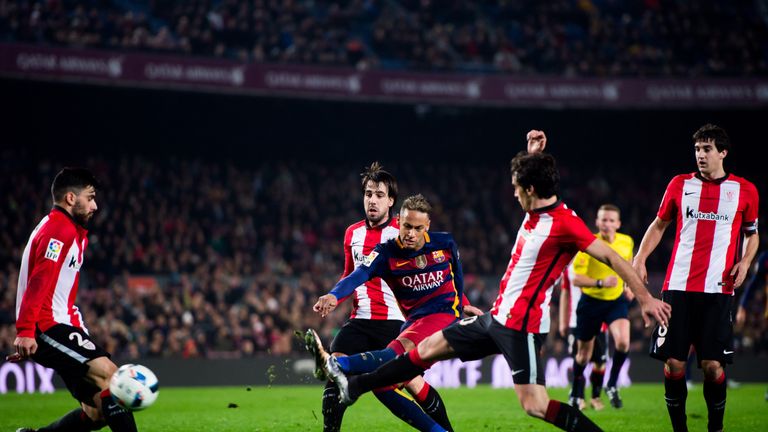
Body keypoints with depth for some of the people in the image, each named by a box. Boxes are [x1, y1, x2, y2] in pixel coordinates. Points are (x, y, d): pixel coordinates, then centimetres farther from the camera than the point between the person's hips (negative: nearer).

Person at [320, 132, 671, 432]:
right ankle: (354, 386, 26)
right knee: (428, 348, 16)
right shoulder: (535, 211, 6)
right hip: (497, 316, 10)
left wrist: (645, 298, -22)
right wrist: (533, 153, 16)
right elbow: (533, 177, 31)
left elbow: (612, 257, -20)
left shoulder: (565, 223, -20)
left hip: (522, 326, -10)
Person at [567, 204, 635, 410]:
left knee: (623, 342, -24)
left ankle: (612, 386, -1)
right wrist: (601, 283, -32)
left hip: (617, 300, 2)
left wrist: (629, 286, 5)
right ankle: (577, 393, 35)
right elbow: (576, 279, -18)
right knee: (584, 352, 9)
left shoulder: (627, 242, -3)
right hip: (591, 302, -2)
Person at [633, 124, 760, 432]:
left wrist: (745, 261, -1)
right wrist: (640, 259, 6)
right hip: (678, 287, 1)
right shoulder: (680, 184, 8)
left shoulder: (744, 190, 6)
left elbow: (752, 234, 18)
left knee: (713, 364, -6)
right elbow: (659, 225, 18)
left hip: (718, 289, -1)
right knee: (673, 362, -3)